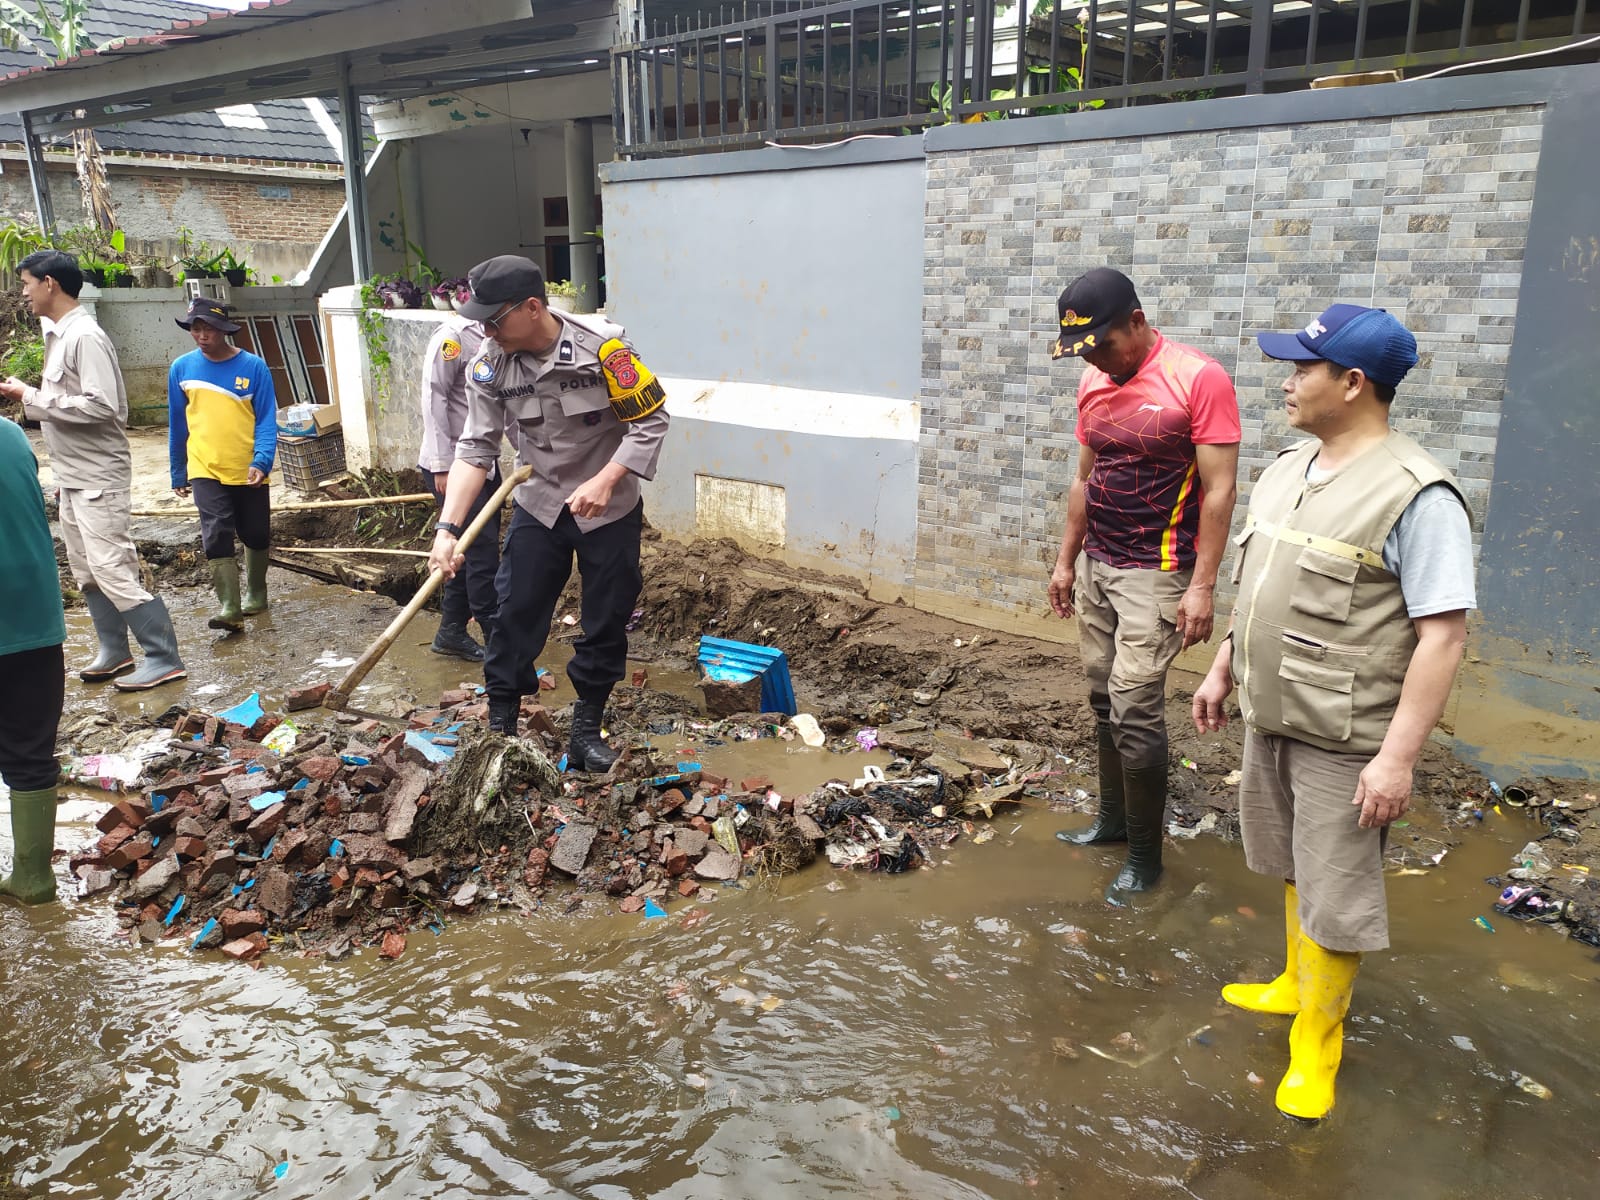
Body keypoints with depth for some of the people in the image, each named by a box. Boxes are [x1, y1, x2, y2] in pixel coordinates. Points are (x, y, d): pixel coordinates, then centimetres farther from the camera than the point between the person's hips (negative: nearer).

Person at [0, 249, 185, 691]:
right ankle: (114, 653, 24)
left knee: (114, 571, -9)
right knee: (87, 572, 14)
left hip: (97, 477, -10)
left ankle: (164, 659, -3)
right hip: (72, 475, 10)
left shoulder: (85, 337, -17)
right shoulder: (59, 335, 13)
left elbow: (100, 406, -25)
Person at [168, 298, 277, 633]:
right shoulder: (182, 367, 1)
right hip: (206, 470, 1)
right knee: (217, 533, -14)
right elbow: (177, 424, 10)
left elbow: (266, 420, -7)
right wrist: (178, 472, 14)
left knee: (256, 535, 12)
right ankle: (229, 606, -13)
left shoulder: (253, 367, -6)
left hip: (249, 471, 0)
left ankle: (256, 593, 33)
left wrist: (261, 461, -21)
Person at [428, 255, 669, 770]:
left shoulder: (602, 345, -22)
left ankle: (586, 730, 23)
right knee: (515, 617, 1)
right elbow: (475, 449, -12)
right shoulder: (489, 366, -11)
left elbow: (651, 419, -16)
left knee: (606, 622, 6)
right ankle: (500, 726, 17)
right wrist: (448, 528, -22)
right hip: (538, 506, 2)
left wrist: (604, 481, -27)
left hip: (609, 509, -2)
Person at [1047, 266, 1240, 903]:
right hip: (1096, 566, 7)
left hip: (1156, 574, -7)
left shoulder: (1199, 379, -14)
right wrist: (1066, 560, 17)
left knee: (1135, 708, -6)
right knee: (1105, 700, 12)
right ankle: (1112, 817, 29)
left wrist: (1201, 586, -18)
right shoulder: (1093, 383, 8)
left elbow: (1218, 491, -15)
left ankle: (1145, 855, 8)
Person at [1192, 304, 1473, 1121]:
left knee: (1334, 895, 6)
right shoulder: (1285, 471, 6)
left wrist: (1398, 755, -22)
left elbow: (1442, 634, -20)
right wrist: (1222, 671, 17)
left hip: (1344, 739, -7)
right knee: (1295, 869, 22)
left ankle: (1315, 1043, 23)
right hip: (1269, 717, 7)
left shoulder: (1415, 495, -19)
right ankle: (1297, 984, 42)